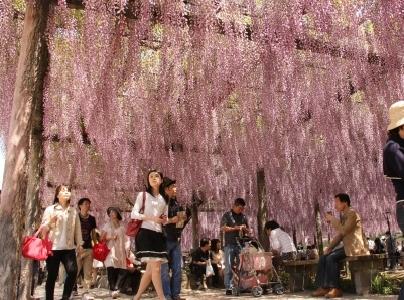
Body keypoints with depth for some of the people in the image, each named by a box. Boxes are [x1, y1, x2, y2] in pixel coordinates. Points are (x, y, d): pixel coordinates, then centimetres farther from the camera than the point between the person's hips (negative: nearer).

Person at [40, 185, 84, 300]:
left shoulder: (74, 211, 11)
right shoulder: (50, 209, 3)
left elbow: (77, 229, 12)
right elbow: (43, 228, 1)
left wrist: (79, 244, 9)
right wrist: (51, 221, -17)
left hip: (69, 248, 2)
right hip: (53, 247, -2)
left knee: (73, 271, -13)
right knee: (52, 275, 1)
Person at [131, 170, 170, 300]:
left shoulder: (164, 199, 18)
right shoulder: (143, 195, 4)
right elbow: (133, 214, -5)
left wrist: (165, 220, -5)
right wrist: (151, 218, -15)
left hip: (159, 235, 6)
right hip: (146, 233, -6)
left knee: (150, 270, 6)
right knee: (156, 268, -13)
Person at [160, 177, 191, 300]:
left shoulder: (177, 204, 9)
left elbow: (188, 214, 25)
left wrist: (184, 218, 5)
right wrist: (170, 220, -18)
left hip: (176, 240, 7)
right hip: (164, 240, -7)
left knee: (177, 269, 8)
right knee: (165, 269, -1)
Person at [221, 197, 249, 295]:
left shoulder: (243, 217, 14)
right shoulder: (227, 215, 2)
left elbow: (248, 231, 20)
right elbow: (223, 228, -8)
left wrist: (244, 228, -3)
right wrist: (235, 228, -15)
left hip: (241, 244, 4)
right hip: (230, 244, -4)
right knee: (229, 267, -3)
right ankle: (228, 287, 1)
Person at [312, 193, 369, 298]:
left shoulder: (352, 214, -12)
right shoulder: (344, 216, 16)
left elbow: (343, 231, -25)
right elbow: (339, 235, 17)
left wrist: (333, 219, -15)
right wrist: (329, 247, 5)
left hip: (355, 247, -9)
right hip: (347, 246, 9)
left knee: (332, 257, -26)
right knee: (323, 257, -5)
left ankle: (336, 289, -19)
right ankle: (323, 287, -5)